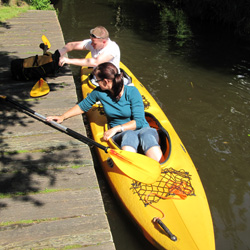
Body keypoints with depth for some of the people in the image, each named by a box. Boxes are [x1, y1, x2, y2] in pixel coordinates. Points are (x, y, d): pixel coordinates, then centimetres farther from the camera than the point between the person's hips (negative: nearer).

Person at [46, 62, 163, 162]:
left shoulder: (132, 92, -10)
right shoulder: (99, 93, 3)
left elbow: (139, 122, -13)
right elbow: (82, 106, 21)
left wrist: (117, 128, -20)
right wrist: (62, 117, 23)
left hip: (141, 129, -1)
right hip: (119, 134, 2)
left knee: (147, 134, -40)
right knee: (129, 135, -38)